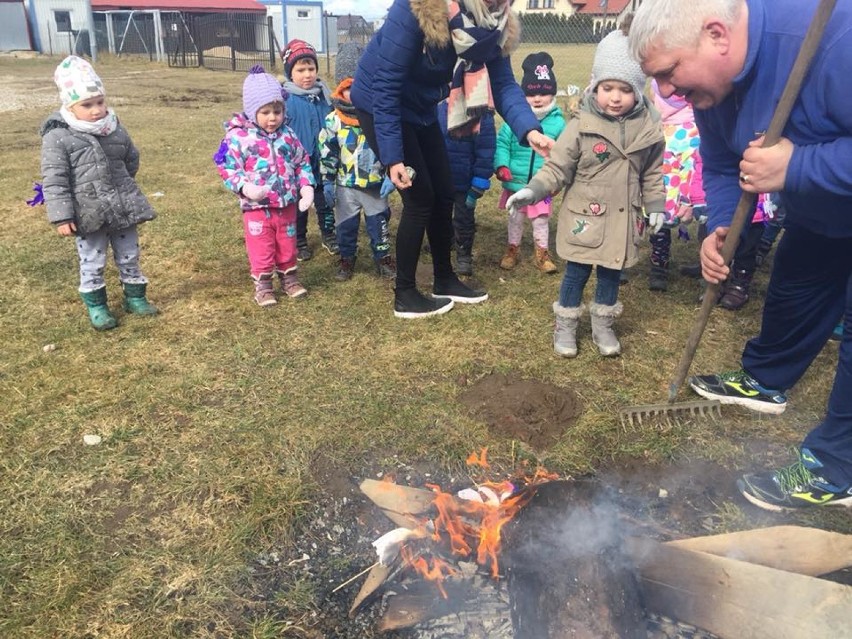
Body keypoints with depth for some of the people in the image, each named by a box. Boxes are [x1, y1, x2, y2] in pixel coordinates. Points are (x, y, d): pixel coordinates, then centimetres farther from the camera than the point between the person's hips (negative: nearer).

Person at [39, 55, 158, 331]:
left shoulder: (116, 129, 0)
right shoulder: (57, 137, -13)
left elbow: (132, 159, 18)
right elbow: (54, 181, -14)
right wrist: (61, 216, -17)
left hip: (123, 207, 4)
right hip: (89, 214, -4)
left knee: (129, 257, 15)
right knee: (92, 263, 9)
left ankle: (135, 297, 32)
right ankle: (96, 306, 25)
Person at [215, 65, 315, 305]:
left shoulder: (288, 135, 3)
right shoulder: (238, 137, -11)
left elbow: (302, 162, 10)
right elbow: (227, 167, -11)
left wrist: (306, 187, -2)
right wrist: (244, 187, -25)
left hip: (287, 204, 4)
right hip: (257, 207, -4)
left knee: (287, 245, 17)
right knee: (261, 249, 6)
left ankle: (289, 277, 34)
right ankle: (262, 284, 20)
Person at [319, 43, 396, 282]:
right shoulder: (334, 120, -7)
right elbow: (327, 153, -2)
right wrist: (327, 182, -3)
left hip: (376, 184, 0)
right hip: (346, 186, 0)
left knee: (379, 223, 11)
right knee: (346, 226, 12)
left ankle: (383, 257, 28)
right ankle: (346, 259, 30)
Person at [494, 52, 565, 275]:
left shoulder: (557, 122, -6)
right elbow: (502, 143, -5)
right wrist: (501, 165, -16)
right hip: (516, 182, 0)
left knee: (541, 220, 13)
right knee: (515, 218, 17)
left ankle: (542, 253, 29)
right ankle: (512, 249, 35)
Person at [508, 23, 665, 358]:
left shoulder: (649, 128, -2)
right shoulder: (582, 126, -12)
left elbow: (652, 174, 10)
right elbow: (557, 168, -11)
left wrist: (655, 206, 8)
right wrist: (533, 190, -24)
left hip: (623, 219, 3)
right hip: (585, 217, -3)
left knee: (612, 273, 15)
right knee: (576, 273, 8)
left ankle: (603, 325, 33)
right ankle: (565, 326, 25)